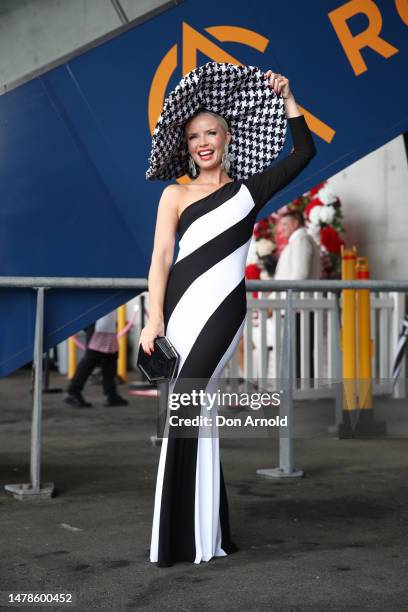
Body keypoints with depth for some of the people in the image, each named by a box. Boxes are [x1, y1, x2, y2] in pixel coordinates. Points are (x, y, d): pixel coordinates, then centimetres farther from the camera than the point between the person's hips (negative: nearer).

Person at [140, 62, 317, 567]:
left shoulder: (249, 188, 17)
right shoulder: (176, 194, 14)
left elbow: (304, 152, 19)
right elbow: (160, 257, 5)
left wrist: (286, 100, 17)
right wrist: (155, 317, -5)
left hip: (223, 305, -1)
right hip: (180, 302, 1)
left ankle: (181, 537, -11)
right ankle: (207, 534, 8)